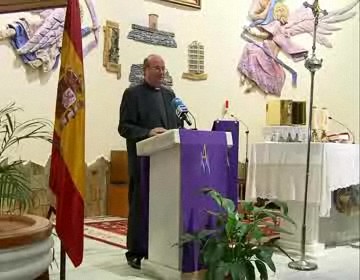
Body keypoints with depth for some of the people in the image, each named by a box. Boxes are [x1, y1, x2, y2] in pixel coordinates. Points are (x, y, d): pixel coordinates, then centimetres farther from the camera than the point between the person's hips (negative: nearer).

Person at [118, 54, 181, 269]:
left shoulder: (169, 94, 18)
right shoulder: (132, 94, -1)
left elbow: (176, 124, 19)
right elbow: (124, 127, -8)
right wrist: (148, 133, -22)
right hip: (143, 159, -5)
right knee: (141, 206, -1)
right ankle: (136, 253, 9)